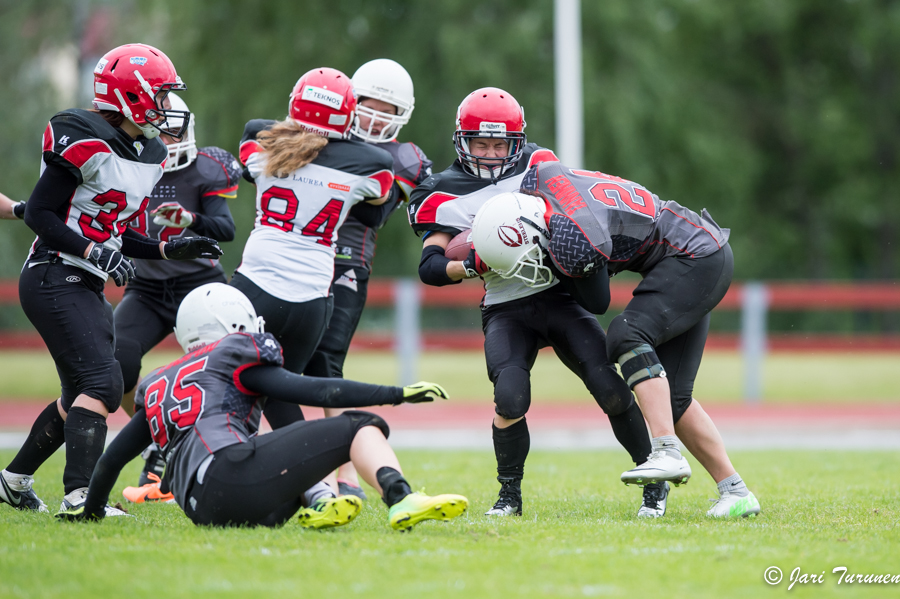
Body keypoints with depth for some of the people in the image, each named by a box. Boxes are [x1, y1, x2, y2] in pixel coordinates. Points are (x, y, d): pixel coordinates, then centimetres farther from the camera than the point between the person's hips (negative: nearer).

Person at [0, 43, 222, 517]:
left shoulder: (150, 156, 13)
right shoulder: (86, 141, -15)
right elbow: (39, 214, -14)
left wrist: (169, 250, 8)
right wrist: (93, 251, -24)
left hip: (85, 286, 10)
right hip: (54, 279, -10)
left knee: (80, 396, 17)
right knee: (102, 385, -20)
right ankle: (78, 496, -24)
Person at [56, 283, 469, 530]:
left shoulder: (159, 387, 32)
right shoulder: (234, 357, 14)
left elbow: (113, 457, 38)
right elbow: (314, 392, 5)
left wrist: (91, 510, 55)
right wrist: (399, 393, 7)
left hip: (206, 511, 6)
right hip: (235, 477, -6)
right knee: (361, 427, 0)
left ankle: (305, 511, -2)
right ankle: (403, 502, -27)